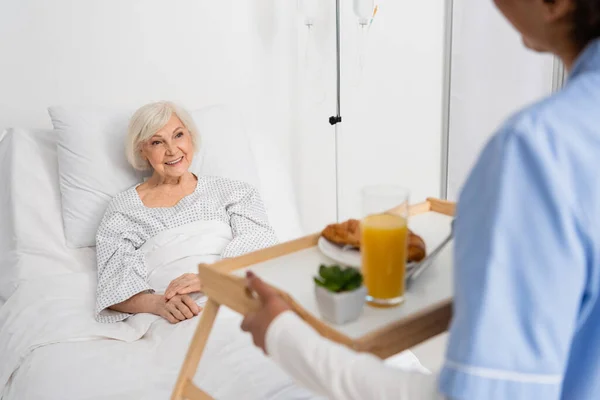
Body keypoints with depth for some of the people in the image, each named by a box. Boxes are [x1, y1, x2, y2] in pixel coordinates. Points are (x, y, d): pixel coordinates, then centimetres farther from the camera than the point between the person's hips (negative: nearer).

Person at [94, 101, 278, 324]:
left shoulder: (229, 191, 15)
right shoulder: (122, 209, 13)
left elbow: (260, 242, -2)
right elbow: (114, 285, 3)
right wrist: (158, 303, -21)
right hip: (178, 319, -1)